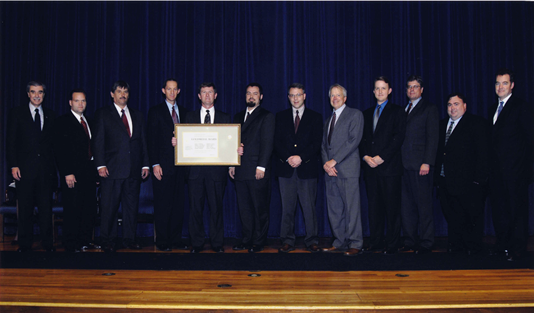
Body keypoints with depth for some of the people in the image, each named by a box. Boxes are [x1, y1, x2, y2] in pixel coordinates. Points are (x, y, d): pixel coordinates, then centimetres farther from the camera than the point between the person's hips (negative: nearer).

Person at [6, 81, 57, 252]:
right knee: (25, 207, 4)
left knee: (46, 207, 4)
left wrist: (54, 166, 3)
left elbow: (54, 142, 11)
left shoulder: (51, 115, 12)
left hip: (46, 168, 2)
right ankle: (25, 243, 15)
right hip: (24, 168, -2)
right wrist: (14, 165, -8)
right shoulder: (17, 113, 5)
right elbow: (10, 141, 1)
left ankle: (47, 242, 12)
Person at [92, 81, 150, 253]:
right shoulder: (103, 114, 6)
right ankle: (108, 241, 10)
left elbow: (143, 141, 15)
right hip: (112, 169, -3)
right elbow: (98, 141, 0)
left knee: (131, 205, 7)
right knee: (109, 206, -1)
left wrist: (145, 164, 8)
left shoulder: (137, 115, 17)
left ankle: (129, 238, 17)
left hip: (134, 169, 4)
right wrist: (101, 165, -9)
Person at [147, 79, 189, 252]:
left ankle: (176, 239, 15)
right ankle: (162, 241, 8)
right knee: (162, 205, -1)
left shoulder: (184, 112, 15)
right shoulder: (155, 111, 3)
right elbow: (151, 139, -3)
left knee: (178, 204, 6)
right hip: (163, 165, -4)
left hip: (180, 165, 4)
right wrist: (155, 164, -10)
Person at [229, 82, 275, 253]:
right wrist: (232, 164, 9)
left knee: (260, 209, 1)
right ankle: (247, 240, 19)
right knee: (244, 208, 9)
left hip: (258, 172, -6)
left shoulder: (267, 116, 0)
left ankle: (258, 242, 11)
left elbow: (267, 143, -7)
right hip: (241, 171, 6)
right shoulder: (238, 117, 19)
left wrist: (261, 167, -15)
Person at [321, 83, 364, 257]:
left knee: (351, 208, -6)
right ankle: (340, 242, 14)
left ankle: (355, 244, 0)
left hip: (348, 169, -6)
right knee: (334, 209, 6)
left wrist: (334, 161, -13)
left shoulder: (355, 114, 2)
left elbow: (354, 140, -9)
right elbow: (324, 145, 19)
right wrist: (326, 163, -1)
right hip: (330, 171, 7)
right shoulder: (328, 121, 24)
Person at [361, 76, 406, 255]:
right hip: (370, 167, 5)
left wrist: (381, 157, -13)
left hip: (389, 166, -4)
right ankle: (376, 241, 14)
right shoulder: (367, 113, 19)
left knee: (392, 206, -2)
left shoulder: (397, 112, 3)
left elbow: (398, 138, -7)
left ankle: (392, 244, 6)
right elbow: (363, 138, 15)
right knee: (374, 205, 7)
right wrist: (366, 156, -3)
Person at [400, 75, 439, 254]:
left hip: (420, 165, -5)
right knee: (406, 205, 6)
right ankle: (409, 241, 14)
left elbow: (432, 138, -6)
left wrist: (427, 163, -14)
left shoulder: (429, 109, 2)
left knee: (423, 204, -2)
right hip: (405, 165, 6)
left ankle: (426, 243, 6)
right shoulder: (404, 110, 20)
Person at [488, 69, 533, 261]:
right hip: (497, 169, 7)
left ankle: (518, 247, 7)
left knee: (517, 207, -1)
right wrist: (490, 162, 7)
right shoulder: (493, 108, 17)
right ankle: (502, 244, 19)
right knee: (499, 207, 10)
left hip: (515, 168, -6)